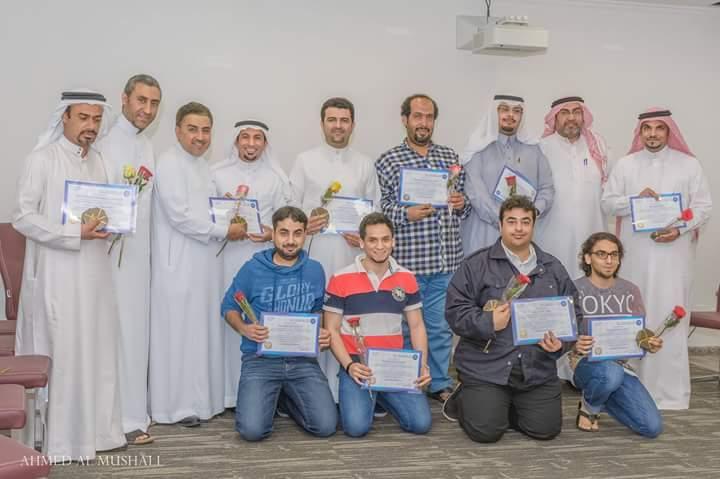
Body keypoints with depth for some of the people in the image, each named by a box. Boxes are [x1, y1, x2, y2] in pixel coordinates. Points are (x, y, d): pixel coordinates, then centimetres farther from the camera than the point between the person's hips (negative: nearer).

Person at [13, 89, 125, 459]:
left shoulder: (97, 161, 14)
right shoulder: (42, 159, -7)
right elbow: (22, 218, -12)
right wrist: (75, 234, -19)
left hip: (94, 272, 7)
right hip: (56, 273, -6)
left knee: (96, 349, 9)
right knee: (60, 352, -2)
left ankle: (94, 429, 19)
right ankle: (60, 439, 8)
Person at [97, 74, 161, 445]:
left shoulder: (146, 144, 13)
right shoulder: (110, 145, -10)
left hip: (141, 250, 8)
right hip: (118, 251, -8)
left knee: (138, 328, 12)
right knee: (121, 329, -4)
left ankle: (134, 408, 23)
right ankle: (124, 417, 4)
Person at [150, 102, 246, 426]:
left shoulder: (202, 165, 17)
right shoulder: (169, 162, -9)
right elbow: (179, 214, -17)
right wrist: (223, 231, -12)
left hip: (204, 262, 8)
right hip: (179, 263, -8)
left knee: (202, 331, 11)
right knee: (178, 332, -3)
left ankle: (199, 399, 19)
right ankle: (175, 405, 6)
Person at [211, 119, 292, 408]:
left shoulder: (275, 178, 10)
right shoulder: (216, 174, 8)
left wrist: (273, 234, -9)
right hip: (227, 257, 0)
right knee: (228, 318, -2)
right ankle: (228, 392, 7)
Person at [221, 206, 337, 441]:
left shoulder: (315, 270, 6)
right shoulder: (252, 269, -2)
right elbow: (229, 307, 8)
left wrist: (323, 333, -1)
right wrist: (244, 328, -13)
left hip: (303, 360, 2)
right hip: (260, 358, -2)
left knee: (326, 426, -13)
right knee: (253, 430, -20)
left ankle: (286, 397, 18)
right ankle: (266, 399, 17)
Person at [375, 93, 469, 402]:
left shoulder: (450, 157, 15)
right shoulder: (388, 161, 1)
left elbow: (464, 202, 21)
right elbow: (379, 207, -5)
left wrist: (462, 203, -1)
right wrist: (406, 214, -20)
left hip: (446, 260, 4)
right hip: (407, 260, -4)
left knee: (441, 327, 12)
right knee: (406, 327, 5)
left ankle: (440, 384, 26)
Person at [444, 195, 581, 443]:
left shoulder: (553, 268, 11)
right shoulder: (476, 264, -2)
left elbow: (574, 314, 13)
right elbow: (455, 311, -6)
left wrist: (561, 342, -5)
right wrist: (488, 323, -21)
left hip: (537, 369, 4)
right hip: (486, 367, -4)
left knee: (546, 429, -3)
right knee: (485, 430, -12)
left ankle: (505, 407, 27)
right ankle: (463, 399, 23)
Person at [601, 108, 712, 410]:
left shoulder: (689, 164, 4)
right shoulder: (625, 164, 8)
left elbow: (704, 206, 2)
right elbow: (607, 203, 5)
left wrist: (680, 229, -13)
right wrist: (635, 199, -12)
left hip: (673, 252, -1)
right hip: (635, 252, 2)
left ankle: (669, 389, 3)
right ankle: (634, 383, 15)